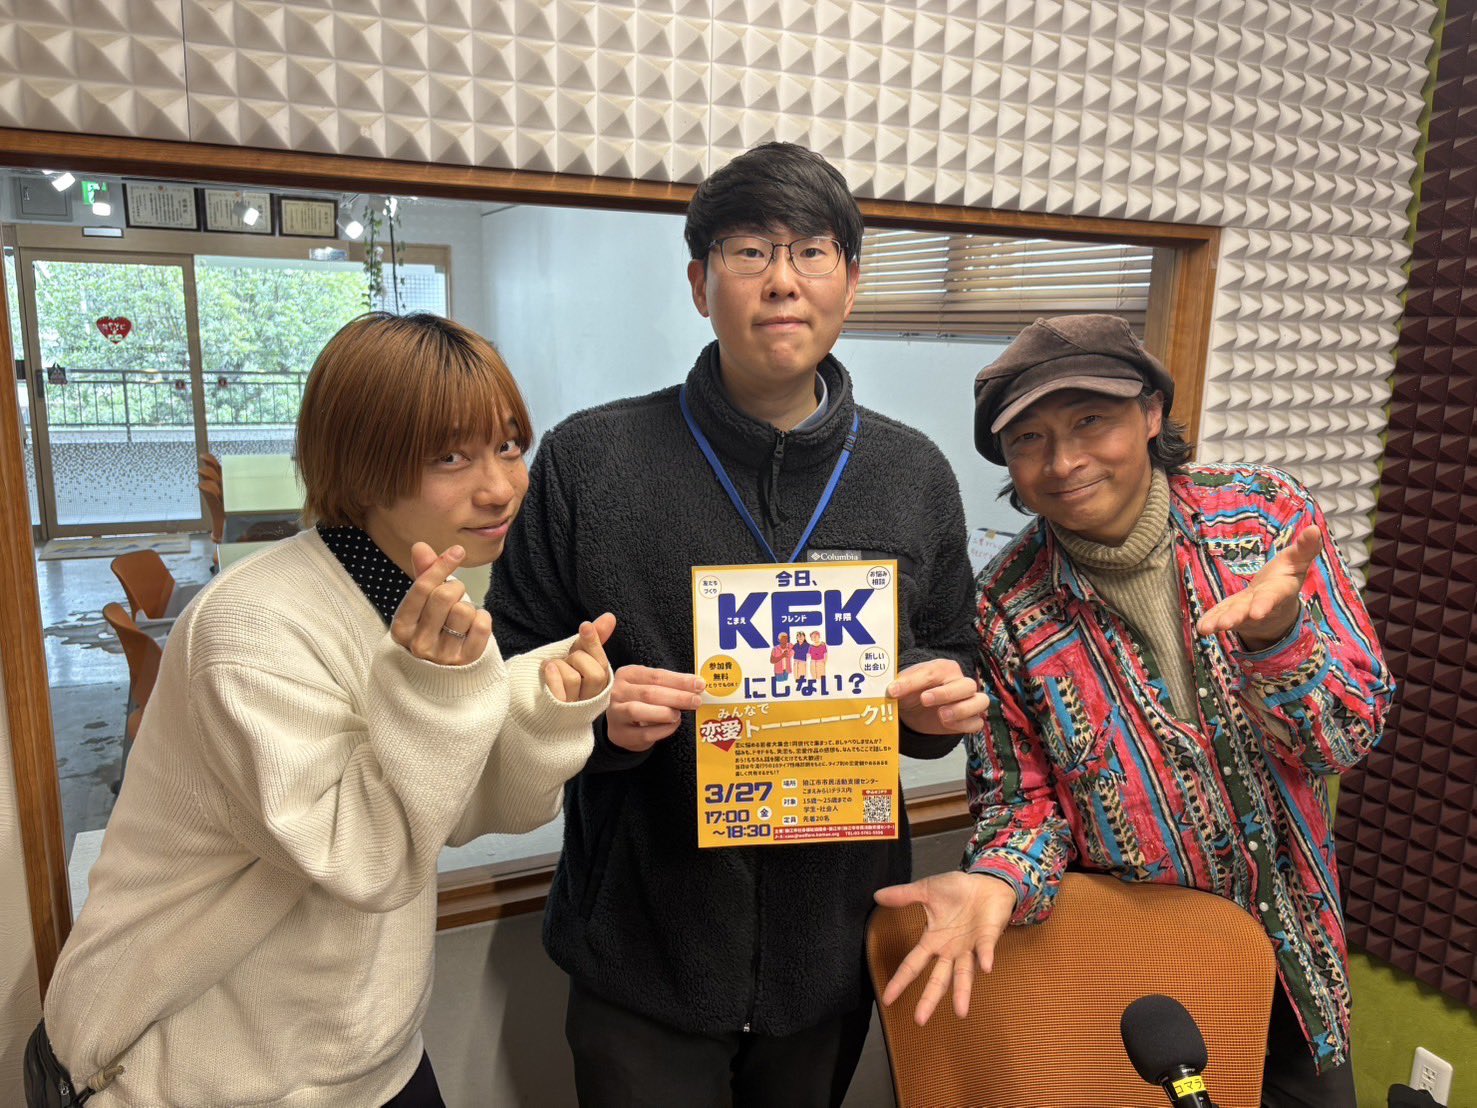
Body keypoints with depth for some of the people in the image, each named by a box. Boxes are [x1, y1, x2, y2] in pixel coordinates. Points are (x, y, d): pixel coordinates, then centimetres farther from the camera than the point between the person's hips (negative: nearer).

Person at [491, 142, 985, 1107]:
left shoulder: (915, 476, -1)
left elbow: (950, 662, 10)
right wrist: (593, 708, -22)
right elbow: (510, 671, -3)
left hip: (835, 945, 3)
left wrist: (938, 699, -12)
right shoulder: (589, 460, -9)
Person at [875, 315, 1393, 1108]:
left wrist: (1273, 634, -35)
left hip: (1290, 950, 3)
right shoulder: (1007, 607, -17)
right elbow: (1025, 802, -8)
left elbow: (1353, 733, -14)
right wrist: (996, 884, -30)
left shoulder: (1265, 514, -13)